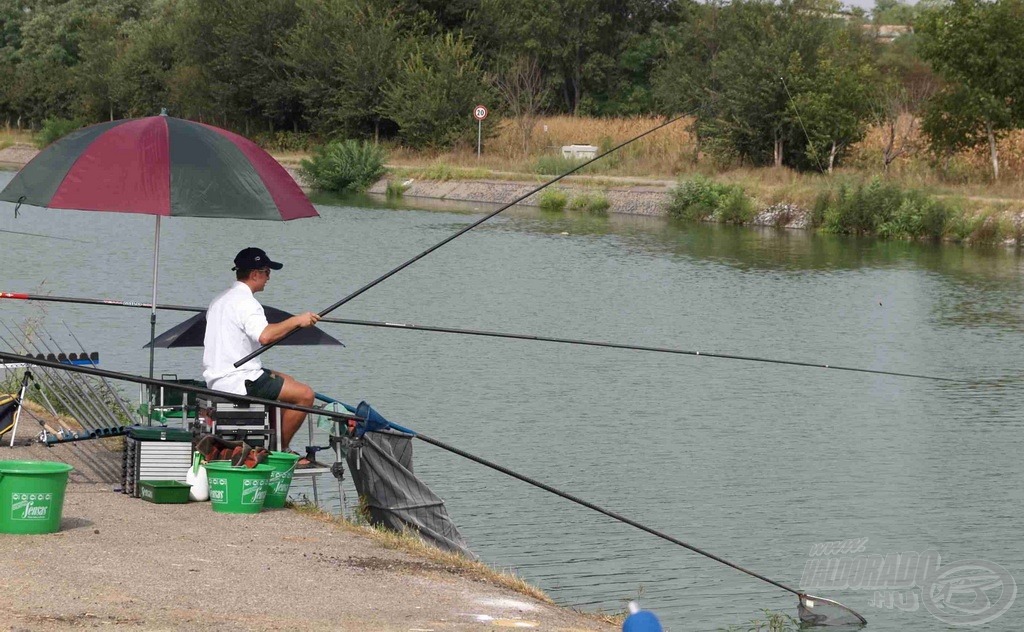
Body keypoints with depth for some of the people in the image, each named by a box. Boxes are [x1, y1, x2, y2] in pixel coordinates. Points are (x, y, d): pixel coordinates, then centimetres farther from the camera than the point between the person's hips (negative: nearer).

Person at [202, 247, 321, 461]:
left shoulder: (219, 299, 17)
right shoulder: (245, 302, -16)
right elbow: (265, 335, -33)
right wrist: (296, 321, -22)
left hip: (217, 379, 11)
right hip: (237, 382, -11)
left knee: (285, 381, 27)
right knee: (304, 394, -10)